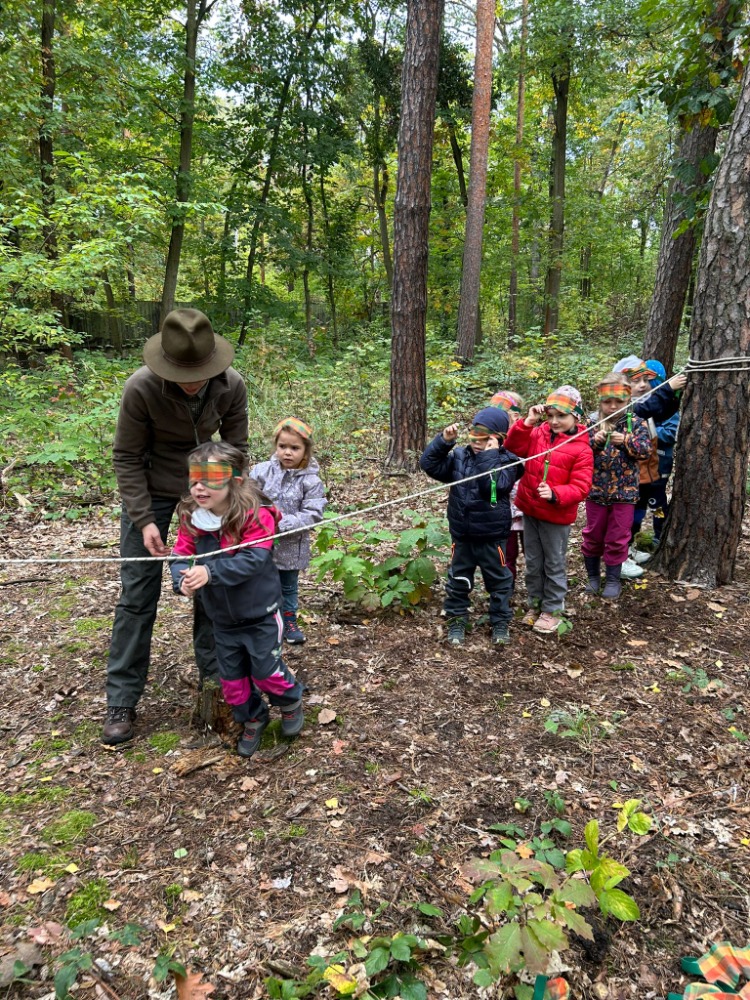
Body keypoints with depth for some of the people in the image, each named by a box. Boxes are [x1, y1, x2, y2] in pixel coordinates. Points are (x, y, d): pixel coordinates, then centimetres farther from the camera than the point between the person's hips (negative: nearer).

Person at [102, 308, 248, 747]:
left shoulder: (232, 385, -20)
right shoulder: (141, 387, -27)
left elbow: (236, 448, -8)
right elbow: (127, 458, -16)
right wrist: (143, 519, -22)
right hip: (150, 491, -2)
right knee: (137, 595, -1)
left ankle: (215, 678, 23)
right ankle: (122, 701, 11)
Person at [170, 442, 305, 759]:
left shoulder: (256, 515, -24)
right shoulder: (191, 518, -8)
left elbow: (253, 560, -32)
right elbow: (181, 556, -8)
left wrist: (210, 572, -41)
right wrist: (182, 579, -31)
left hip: (259, 614, -5)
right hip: (222, 619, 5)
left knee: (266, 670, 6)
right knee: (232, 678, 16)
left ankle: (290, 702, 39)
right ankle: (252, 719, 42)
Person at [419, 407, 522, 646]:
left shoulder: (506, 461, -12)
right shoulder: (459, 456, 0)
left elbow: (493, 487, -29)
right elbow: (429, 463, -5)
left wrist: (489, 455, -27)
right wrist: (444, 441, -15)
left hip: (491, 536, -3)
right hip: (462, 534, 3)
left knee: (498, 581, 12)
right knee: (458, 580, 14)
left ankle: (500, 622, 29)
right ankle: (456, 620, 29)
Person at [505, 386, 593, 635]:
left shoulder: (581, 449, -13)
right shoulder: (537, 434, 1)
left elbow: (580, 487, -16)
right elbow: (513, 447, -11)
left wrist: (554, 494, -32)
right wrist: (527, 423, -22)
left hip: (557, 516, -4)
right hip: (529, 510, 5)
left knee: (554, 564, 10)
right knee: (533, 562, 17)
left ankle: (552, 610, 25)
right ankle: (535, 604, 34)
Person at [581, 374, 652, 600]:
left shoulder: (636, 423, -2)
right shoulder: (592, 423, -1)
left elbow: (646, 450, -11)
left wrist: (626, 441, -25)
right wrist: (594, 441, -23)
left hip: (624, 491, -1)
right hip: (596, 490, 1)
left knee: (617, 538, 8)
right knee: (593, 535, 12)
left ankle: (613, 579, 24)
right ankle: (593, 576, 29)